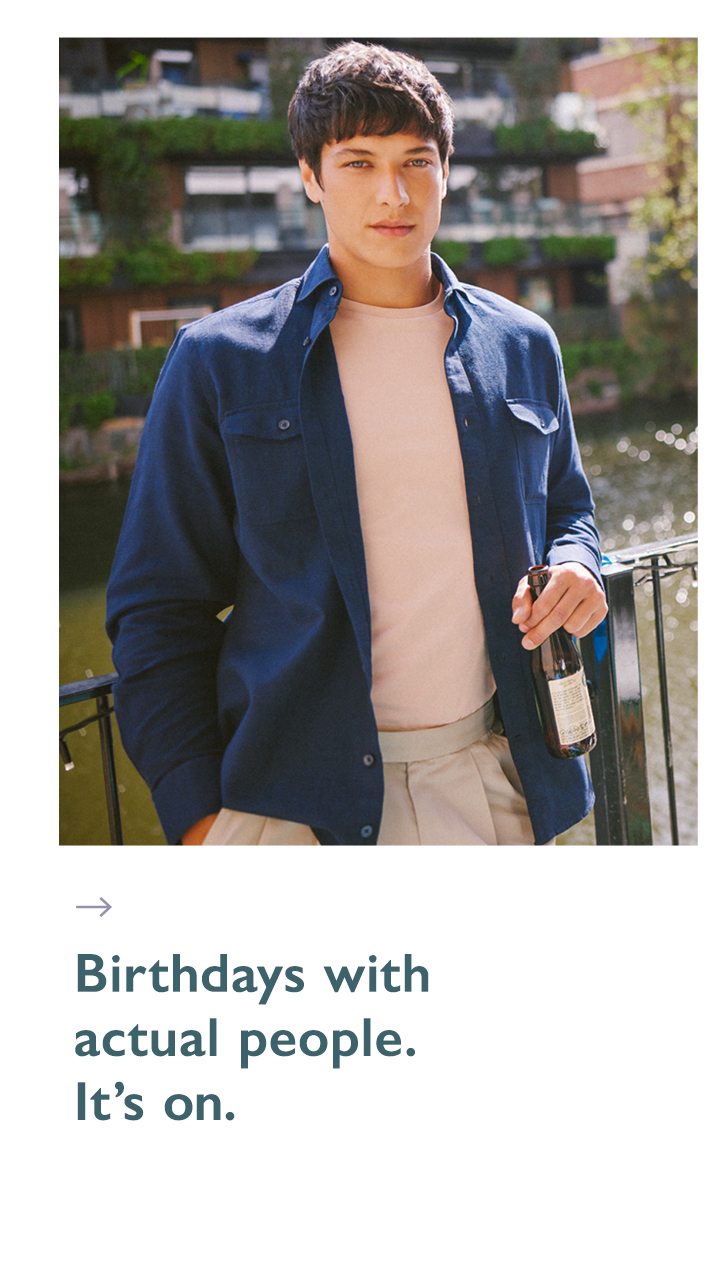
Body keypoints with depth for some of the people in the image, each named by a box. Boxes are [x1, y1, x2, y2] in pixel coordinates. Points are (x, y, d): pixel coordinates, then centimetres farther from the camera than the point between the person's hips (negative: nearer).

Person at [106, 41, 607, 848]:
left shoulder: (522, 345, 8)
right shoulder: (219, 362, -2)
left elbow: (565, 509, 23)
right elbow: (159, 607, -1)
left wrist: (573, 568, -1)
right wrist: (193, 812, -8)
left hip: (500, 782, 4)